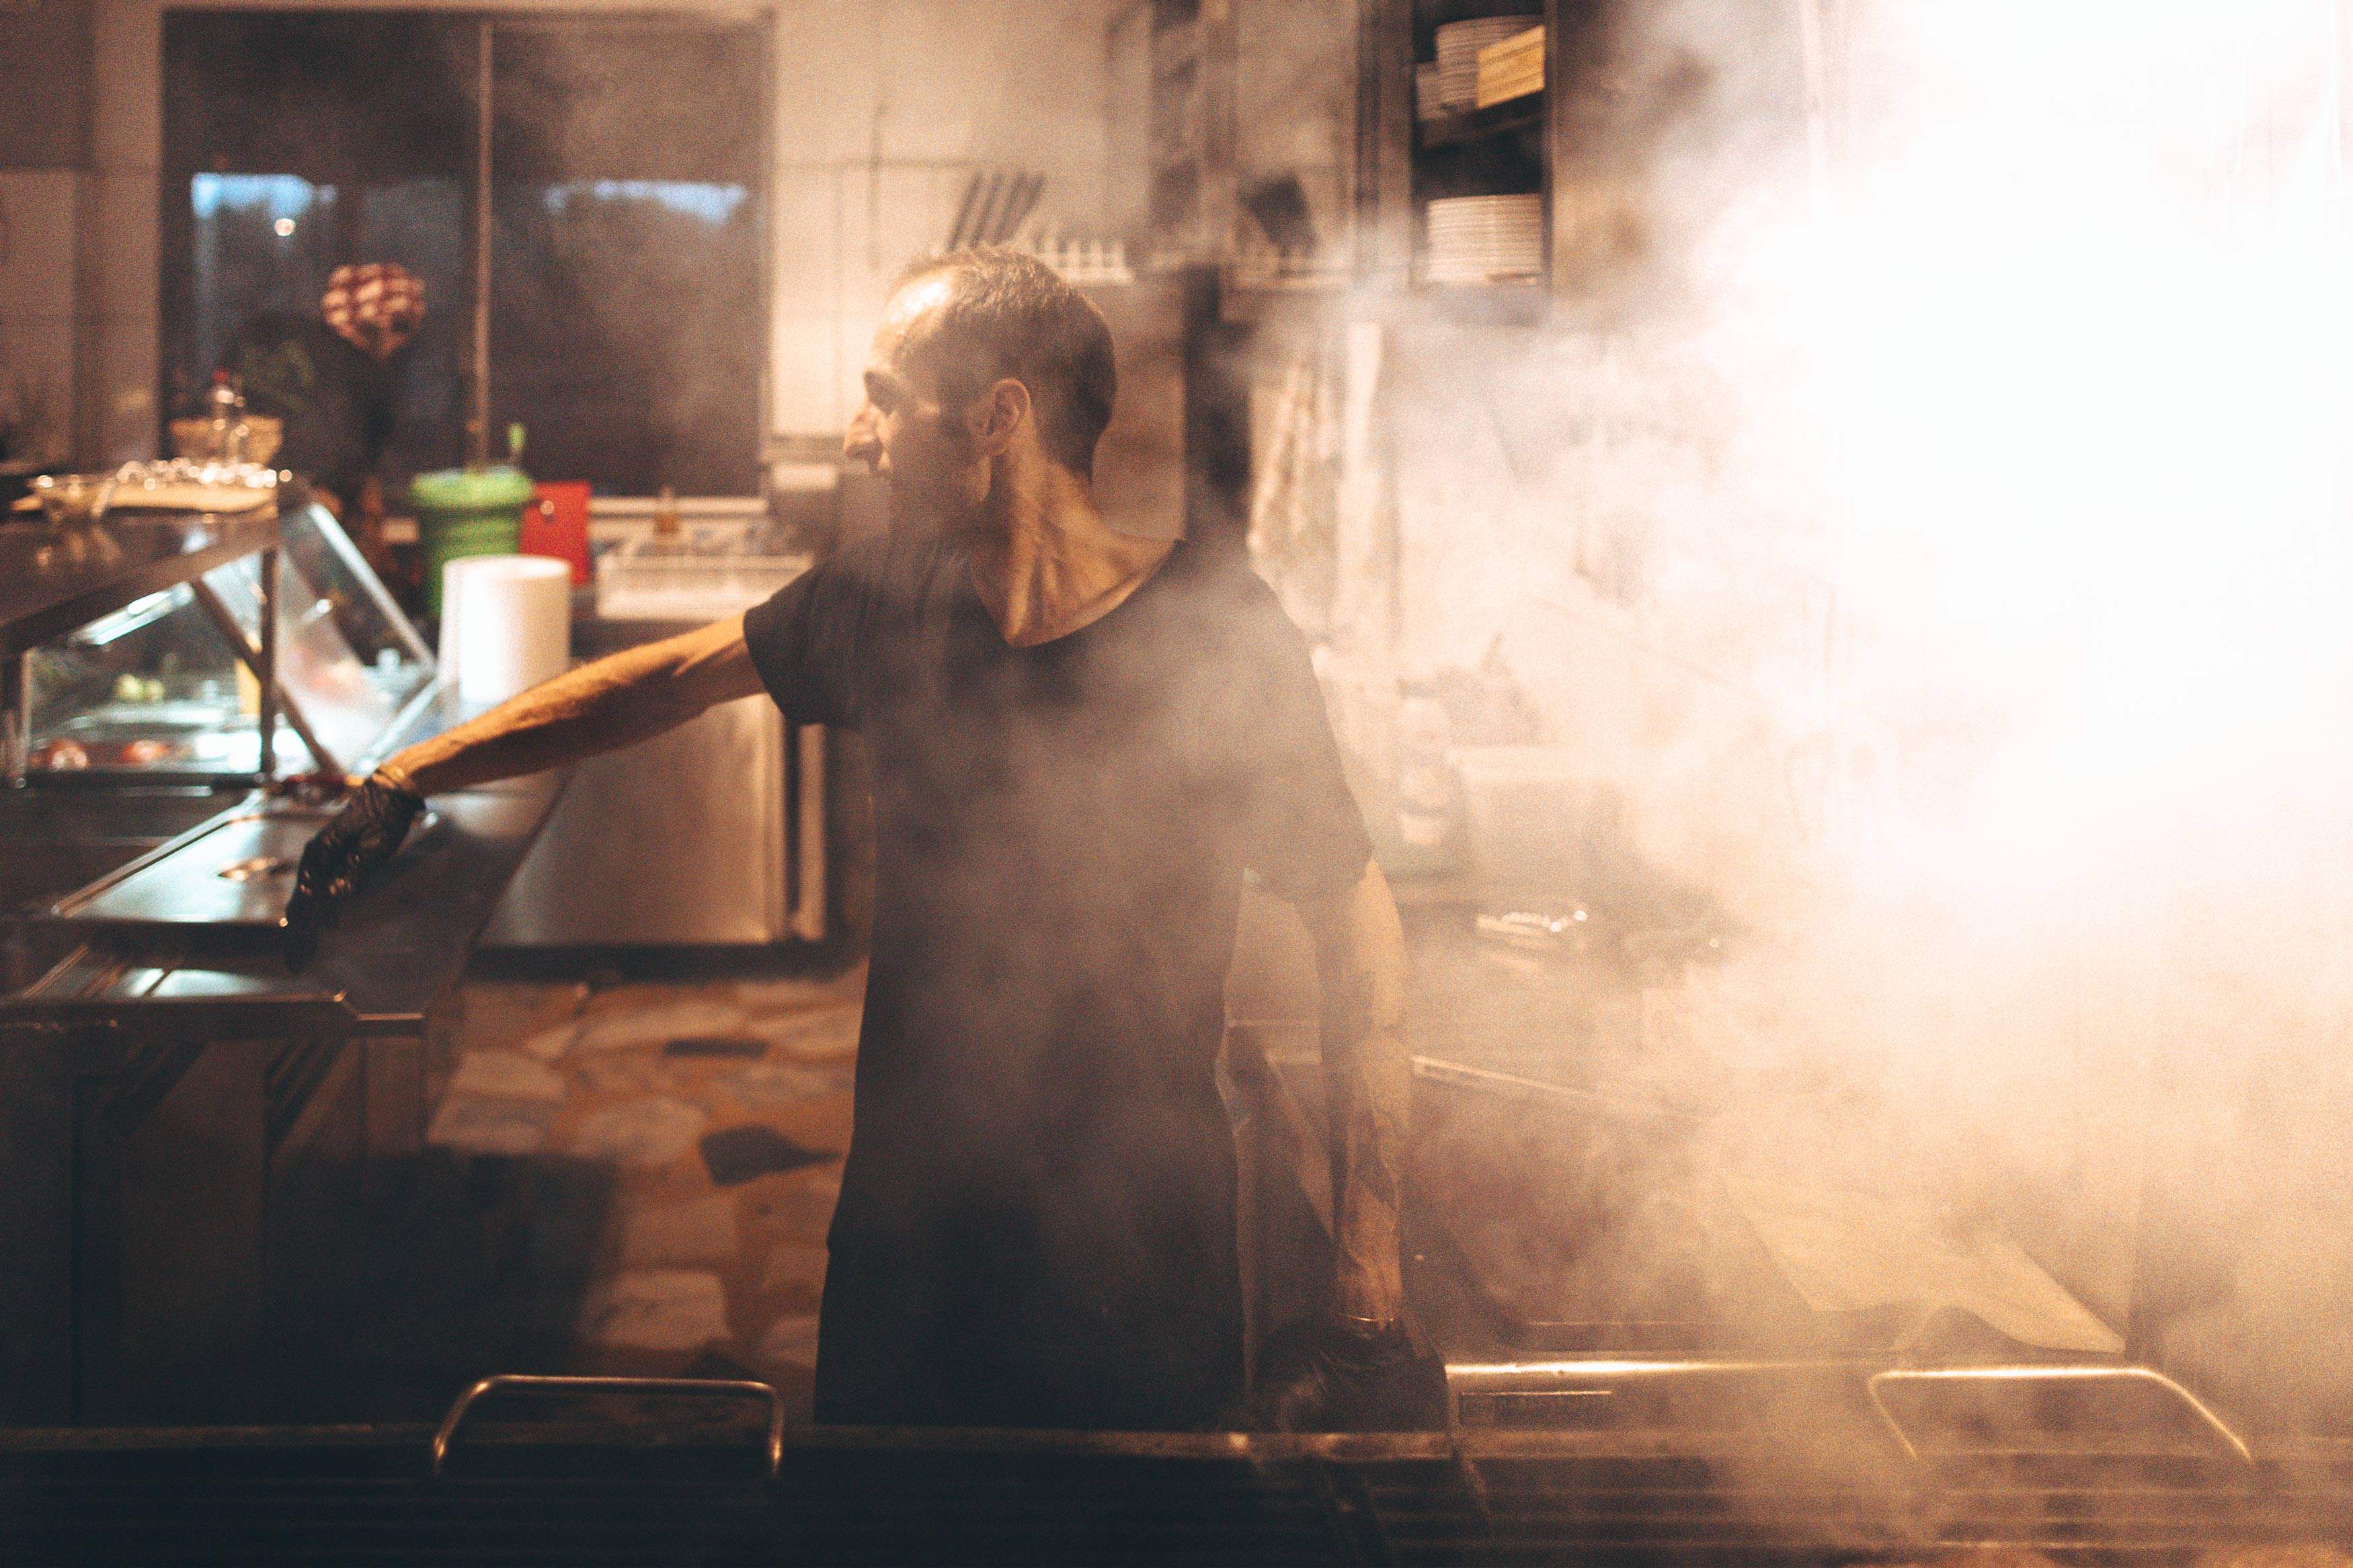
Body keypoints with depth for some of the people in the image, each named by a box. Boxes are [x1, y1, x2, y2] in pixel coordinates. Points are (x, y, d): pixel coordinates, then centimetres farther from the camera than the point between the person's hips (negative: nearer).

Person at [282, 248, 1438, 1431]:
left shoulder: (1215, 638, -18)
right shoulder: (895, 598, -4)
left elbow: (1356, 922, -13)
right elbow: (675, 677, 12)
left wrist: (1368, 1305, -16)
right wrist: (407, 780, 14)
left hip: (1136, 1281, -4)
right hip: (908, 1233, 5)